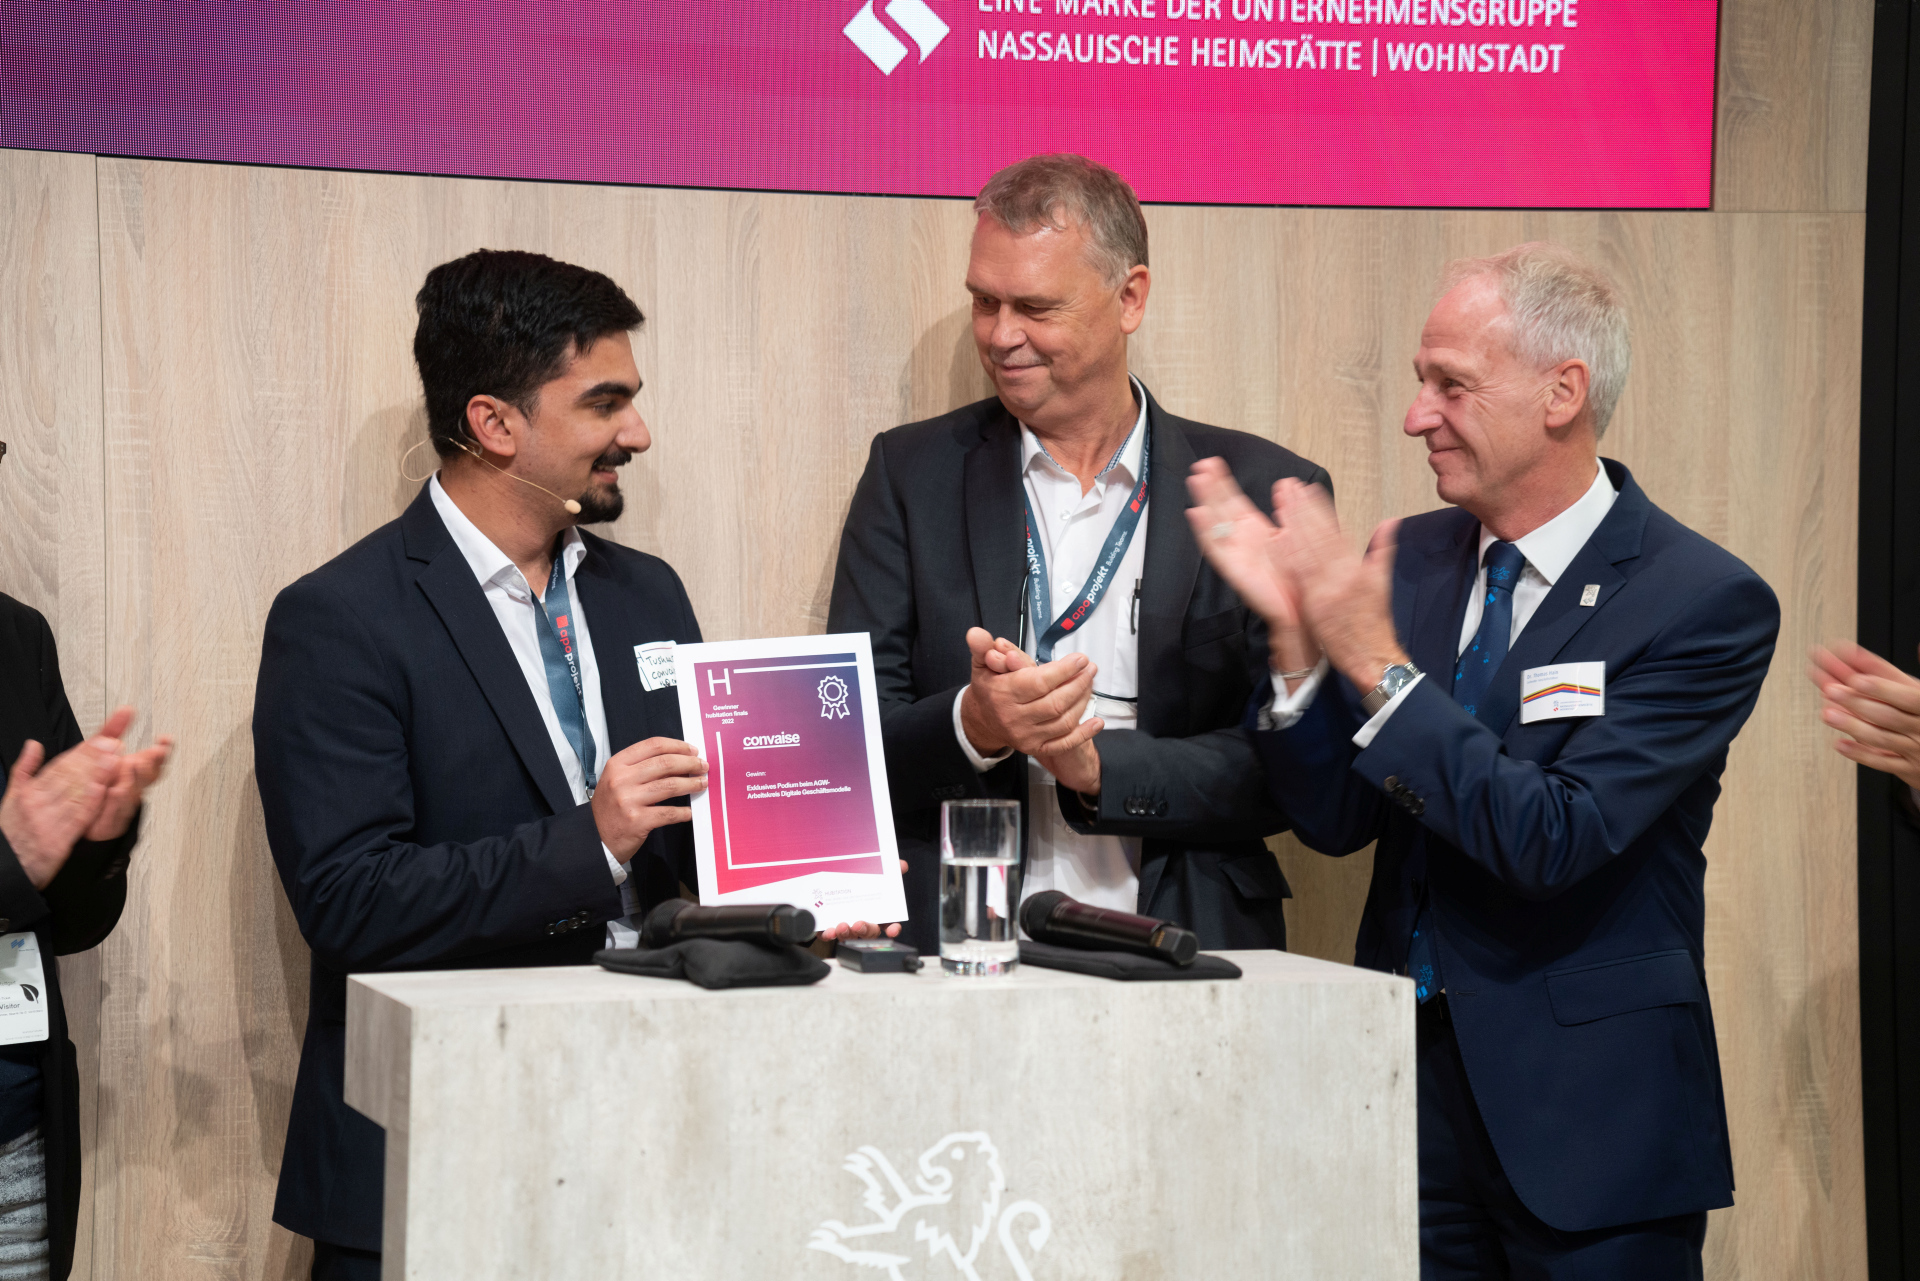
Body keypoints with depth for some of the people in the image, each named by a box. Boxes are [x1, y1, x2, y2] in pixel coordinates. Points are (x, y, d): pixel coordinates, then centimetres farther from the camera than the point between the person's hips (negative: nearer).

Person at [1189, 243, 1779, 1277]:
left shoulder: (1706, 603, -12)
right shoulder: (1415, 557, 5)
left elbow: (1554, 841, -22)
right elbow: (1334, 821, 3)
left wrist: (1376, 660, -22)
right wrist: (1295, 632, -12)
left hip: (1585, 1114, -5)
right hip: (1410, 1079, 5)